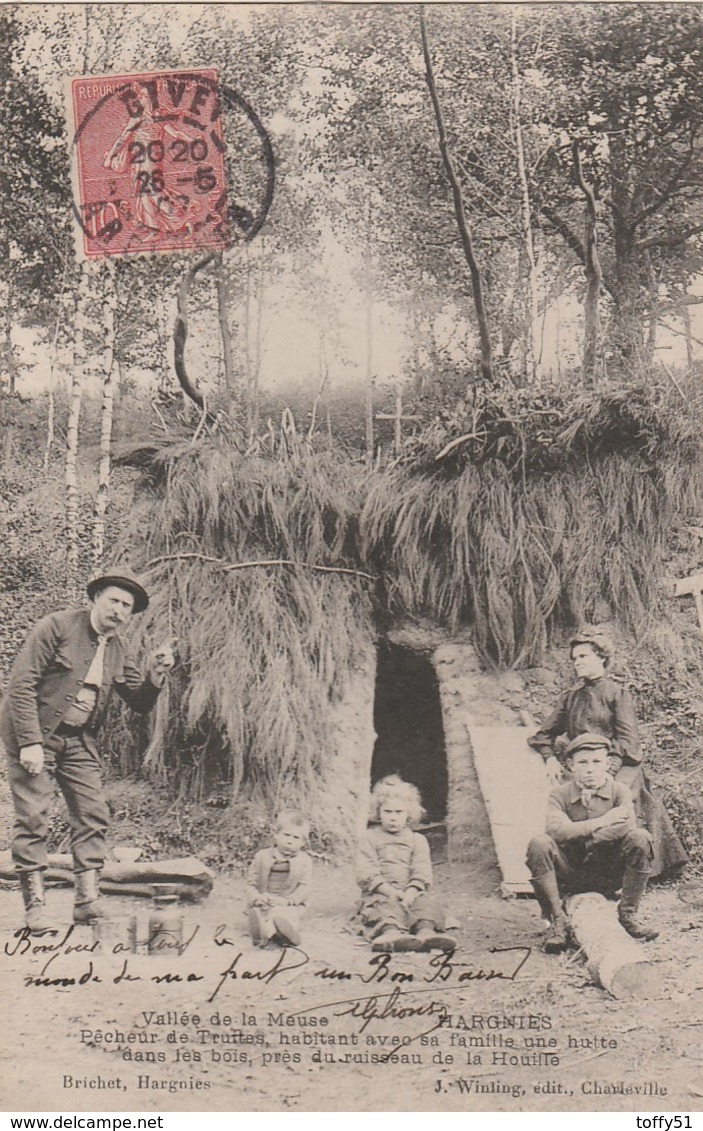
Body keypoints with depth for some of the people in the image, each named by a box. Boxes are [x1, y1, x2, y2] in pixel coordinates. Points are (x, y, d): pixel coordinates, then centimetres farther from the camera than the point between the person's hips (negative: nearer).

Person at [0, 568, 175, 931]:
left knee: (93, 814, 0)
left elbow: (140, 703, 9)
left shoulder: (117, 650, 7)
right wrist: (30, 742, -22)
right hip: (35, 735, -6)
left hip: (78, 739, 6)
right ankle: (34, 905, 1)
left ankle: (87, 900, 5)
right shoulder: (57, 626, -12)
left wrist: (155, 674, -12)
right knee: (32, 817, -7)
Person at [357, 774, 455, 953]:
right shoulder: (370, 837, 14)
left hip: (410, 891, 2)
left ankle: (426, 930, -61)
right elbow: (365, 871, 1)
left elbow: (422, 870, 5)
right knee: (383, 907, -37)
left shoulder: (417, 840, 19)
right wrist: (386, 888, -16)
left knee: (425, 903, -31)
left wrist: (412, 891, -17)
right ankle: (389, 931, -67)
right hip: (380, 891, -2)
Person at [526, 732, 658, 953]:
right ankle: (557, 920, -16)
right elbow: (556, 830, -25)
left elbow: (627, 825, -23)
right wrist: (601, 822, -24)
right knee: (539, 844, -29)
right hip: (570, 875, -1)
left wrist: (584, 839, -22)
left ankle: (628, 914, -9)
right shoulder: (559, 795, -4)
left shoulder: (619, 791, -2)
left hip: (610, 876, 1)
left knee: (640, 838, -25)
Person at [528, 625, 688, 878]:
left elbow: (627, 740, -6)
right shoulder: (571, 698, 17)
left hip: (618, 768, -4)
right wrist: (551, 758, -1)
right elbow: (544, 734, 19)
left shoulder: (617, 693, 2)